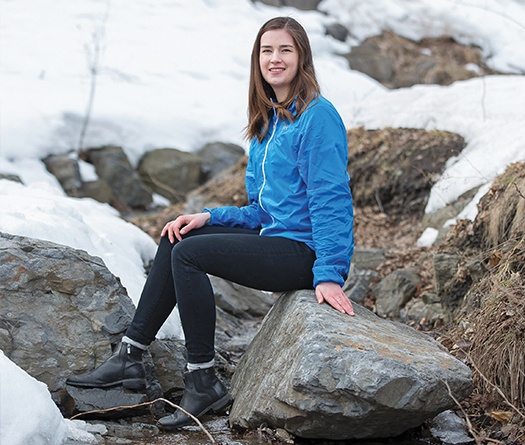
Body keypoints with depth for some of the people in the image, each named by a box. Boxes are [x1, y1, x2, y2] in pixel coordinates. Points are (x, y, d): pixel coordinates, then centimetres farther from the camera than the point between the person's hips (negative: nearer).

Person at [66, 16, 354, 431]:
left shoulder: (318, 115, -12)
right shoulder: (269, 122, 16)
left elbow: (330, 199, -18)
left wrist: (328, 274, -25)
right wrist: (210, 218, 5)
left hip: (306, 252, -10)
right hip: (277, 238, 10)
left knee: (189, 253, -19)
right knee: (176, 238, 6)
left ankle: (204, 383, -11)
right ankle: (130, 357, 6)